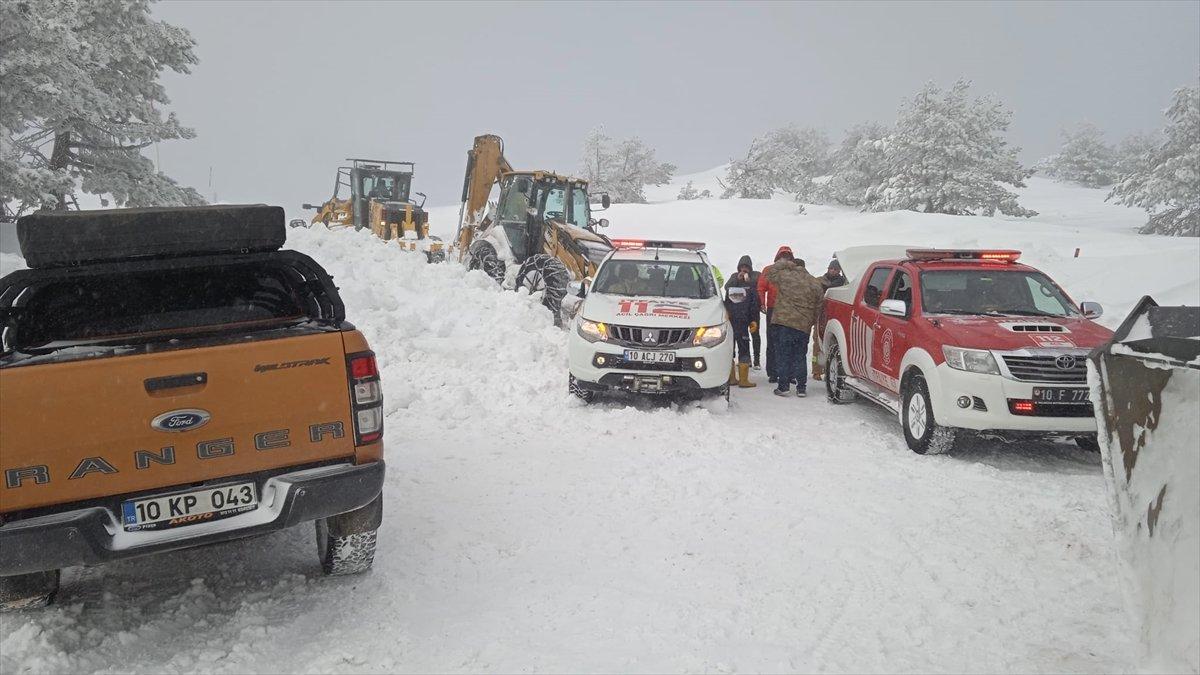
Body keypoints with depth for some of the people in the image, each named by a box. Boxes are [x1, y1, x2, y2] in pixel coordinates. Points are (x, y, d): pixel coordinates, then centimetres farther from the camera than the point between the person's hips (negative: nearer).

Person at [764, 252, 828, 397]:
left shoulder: (784, 275, -3)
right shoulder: (816, 283, 9)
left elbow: (769, 273, 16)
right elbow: (819, 306, 10)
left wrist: (784, 261, 19)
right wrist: (812, 322, 19)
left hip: (783, 321, -3)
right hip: (804, 325, 3)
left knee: (783, 355, 3)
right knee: (800, 356, 11)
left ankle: (783, 386, 3)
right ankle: (801, 387, 11)